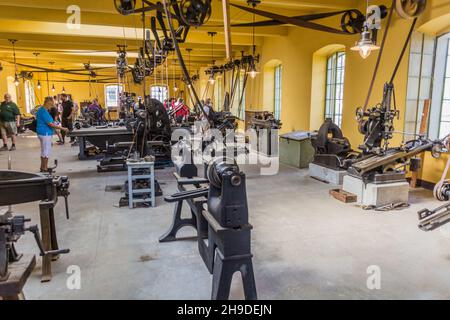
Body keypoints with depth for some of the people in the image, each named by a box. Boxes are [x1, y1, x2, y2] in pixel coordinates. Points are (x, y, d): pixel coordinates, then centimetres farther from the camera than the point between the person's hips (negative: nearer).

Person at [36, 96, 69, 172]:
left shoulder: (41, 110, 13)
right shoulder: (44, 111, -20)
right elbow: (50, 124, -24)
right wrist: (63, 128, -22)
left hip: (43, 133, 11)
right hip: (45, 133, -11)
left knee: (44, 151, 18)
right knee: (46, 151, -3)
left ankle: (43, 167, 26)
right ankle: (44, 169, 3)